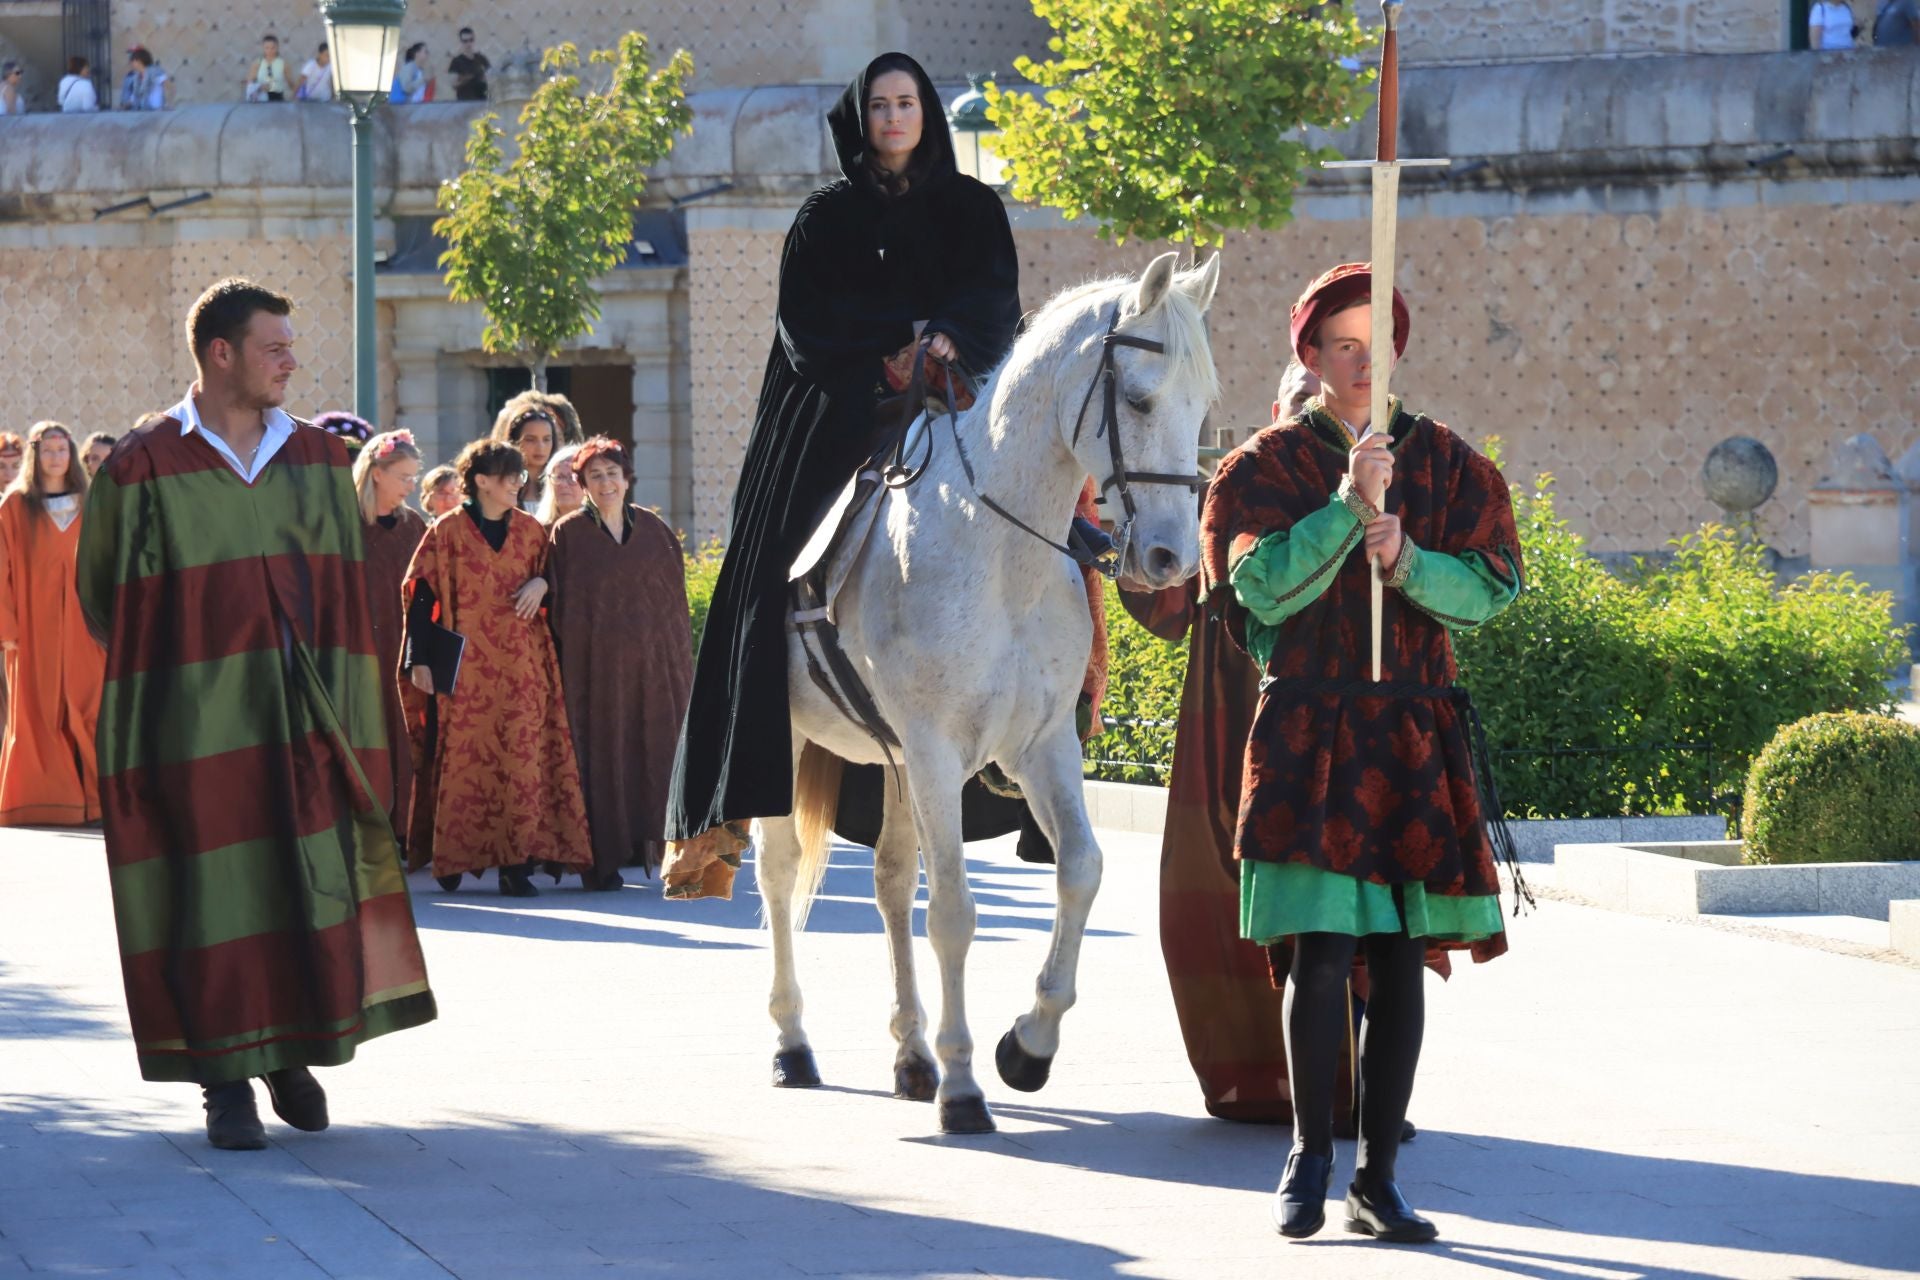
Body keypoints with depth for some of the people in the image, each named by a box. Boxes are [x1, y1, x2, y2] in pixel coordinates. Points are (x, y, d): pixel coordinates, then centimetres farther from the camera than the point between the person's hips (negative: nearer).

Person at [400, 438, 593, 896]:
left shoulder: (530, 530, 11)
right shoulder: (447, 532, 0)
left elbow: (551, 574, 21)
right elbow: (422, 596, -1)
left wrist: (540, 584, -4)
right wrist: (421, 660, -8)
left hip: (521, 666, 3)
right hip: (466, 667, -3)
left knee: (521, 760, -6)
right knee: (464, 758, -2)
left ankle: (515, 863, -7)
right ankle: (452, 857, 9)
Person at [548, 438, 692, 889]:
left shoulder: (654, 529, 11)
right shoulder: (568, 534, 3)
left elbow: (675, 594, 12)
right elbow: (561, 605, 1)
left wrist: (681, 660, 4)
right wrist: (568, 661, -7)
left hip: (655, 662, 3)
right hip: (596, 664, -3)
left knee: (659, 748, -2)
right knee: (603, 757, -4)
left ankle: (656, 843, 4)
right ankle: (604, 858, -2)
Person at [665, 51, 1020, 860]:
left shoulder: (974, 210, 14)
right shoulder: (827, 216, 14)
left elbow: (996, 303, -1)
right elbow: (805, 317, 1)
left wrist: (951, 338, -22)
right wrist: (905, 330, -11)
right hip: (842, 410, -1)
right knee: (772, 580, -12)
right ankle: (728, 801, -16)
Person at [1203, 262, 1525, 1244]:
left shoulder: (1447, 464, 10)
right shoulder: (1267, 467, 4)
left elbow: (1489, 590, 1)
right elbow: (1264, 589, -10)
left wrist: (1408, 562, -17)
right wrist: (1347, 507, -20)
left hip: (1417, 736, 3)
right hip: (1308, 734, -3)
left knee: (1401, 960, 2)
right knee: (1322, 951, -11)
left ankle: (1377, 1178, 10)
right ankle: (1309, 1154, 6)